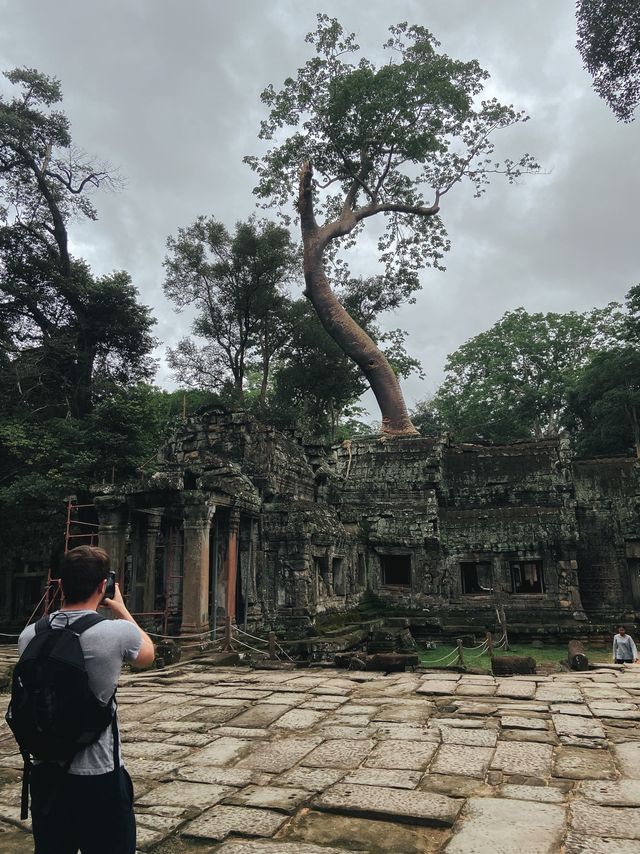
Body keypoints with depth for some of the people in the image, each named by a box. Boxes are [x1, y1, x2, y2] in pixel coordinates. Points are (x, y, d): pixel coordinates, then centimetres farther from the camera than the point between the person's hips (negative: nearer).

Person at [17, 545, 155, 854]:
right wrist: (121, 609, 11)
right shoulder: (117, 632, -19)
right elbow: (148, 655, 3)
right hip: (99, 776, -5)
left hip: (46, 772, 5)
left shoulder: (30, 635, -7)